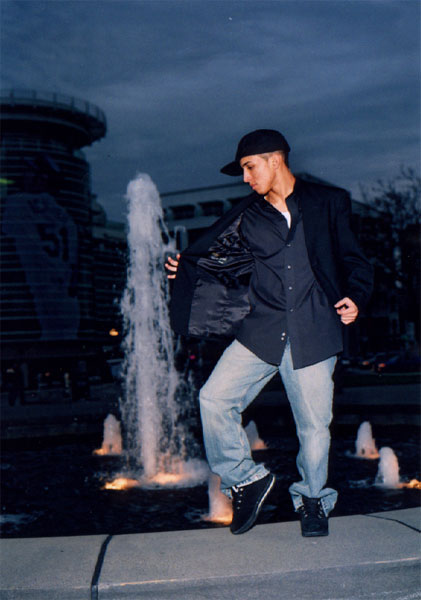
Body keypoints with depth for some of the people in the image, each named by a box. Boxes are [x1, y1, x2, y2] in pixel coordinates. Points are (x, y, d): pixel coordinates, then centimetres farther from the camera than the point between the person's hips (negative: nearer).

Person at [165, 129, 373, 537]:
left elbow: (353, 259, 13)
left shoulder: (328, 203, 9)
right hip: (260, 331, 2)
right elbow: (223, 263, 22)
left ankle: (312, 498, 28)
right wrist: (187, 268, 7)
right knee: (214, 399, -12)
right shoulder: (246, 217, 15)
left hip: (314, 332, -2)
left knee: (314, 423, 1)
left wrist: (355, 296, -3)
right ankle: (245, 479, 10)